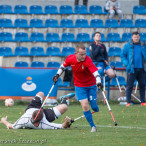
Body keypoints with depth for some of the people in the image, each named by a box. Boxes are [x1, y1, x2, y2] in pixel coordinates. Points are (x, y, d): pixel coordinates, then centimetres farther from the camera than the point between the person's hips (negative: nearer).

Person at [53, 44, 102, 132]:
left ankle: (95, 108, 42)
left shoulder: (87, 60, -27)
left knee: (94, 107, 1)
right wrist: (58, 74, 2)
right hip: (79, 86, 2)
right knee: (85, 106, -12)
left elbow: (95, 72, -38)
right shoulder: (70, 59, -15)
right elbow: (63, 65, 9)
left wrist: (98, 82, -54)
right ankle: (93, 126, 2)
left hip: (91, 85, -2)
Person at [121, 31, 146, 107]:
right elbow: (123, 56, 1)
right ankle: (128, 102, -1)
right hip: (132, 69, -4)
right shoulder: (127, 46, 1)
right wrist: (127, 65, -12)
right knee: (129, 85, -4)